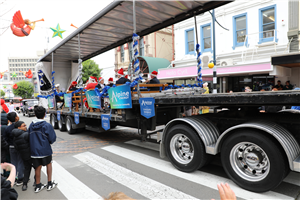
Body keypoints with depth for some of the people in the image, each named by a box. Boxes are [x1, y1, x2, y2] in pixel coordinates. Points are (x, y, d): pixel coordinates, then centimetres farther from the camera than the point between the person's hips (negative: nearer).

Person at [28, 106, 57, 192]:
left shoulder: (31, 125, 0)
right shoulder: (47, 125, -15)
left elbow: (29, 137, 8)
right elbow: (52, 138, -12)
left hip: (34, 150, 4)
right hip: (45, 150, -3)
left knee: (38, 167, 16)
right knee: (49, 164, 18)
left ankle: (38, 186, 28)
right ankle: (50, 184, 23)